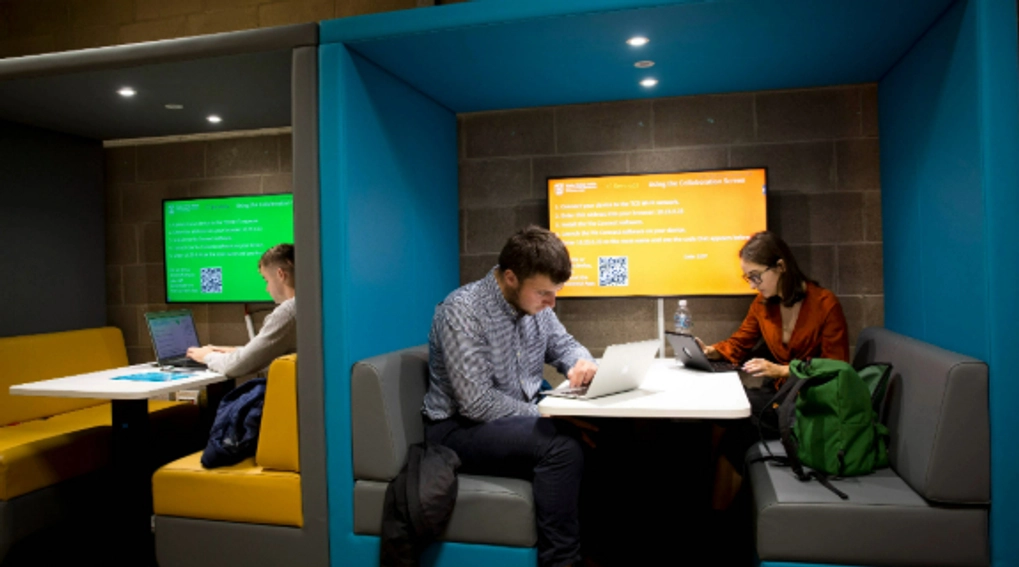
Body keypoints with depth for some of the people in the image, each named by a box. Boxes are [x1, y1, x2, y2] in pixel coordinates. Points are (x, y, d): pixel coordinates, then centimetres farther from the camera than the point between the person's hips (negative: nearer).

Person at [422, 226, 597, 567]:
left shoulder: (533, 303, 0)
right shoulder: (463, 311, -23)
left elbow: (564, 345, 14)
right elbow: (477, 403, -27)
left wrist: (581, 362, -10)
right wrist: (547, 417, -24)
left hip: (523, 418, 8)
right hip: (460, 428, -7)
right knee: (562, 446, -31)